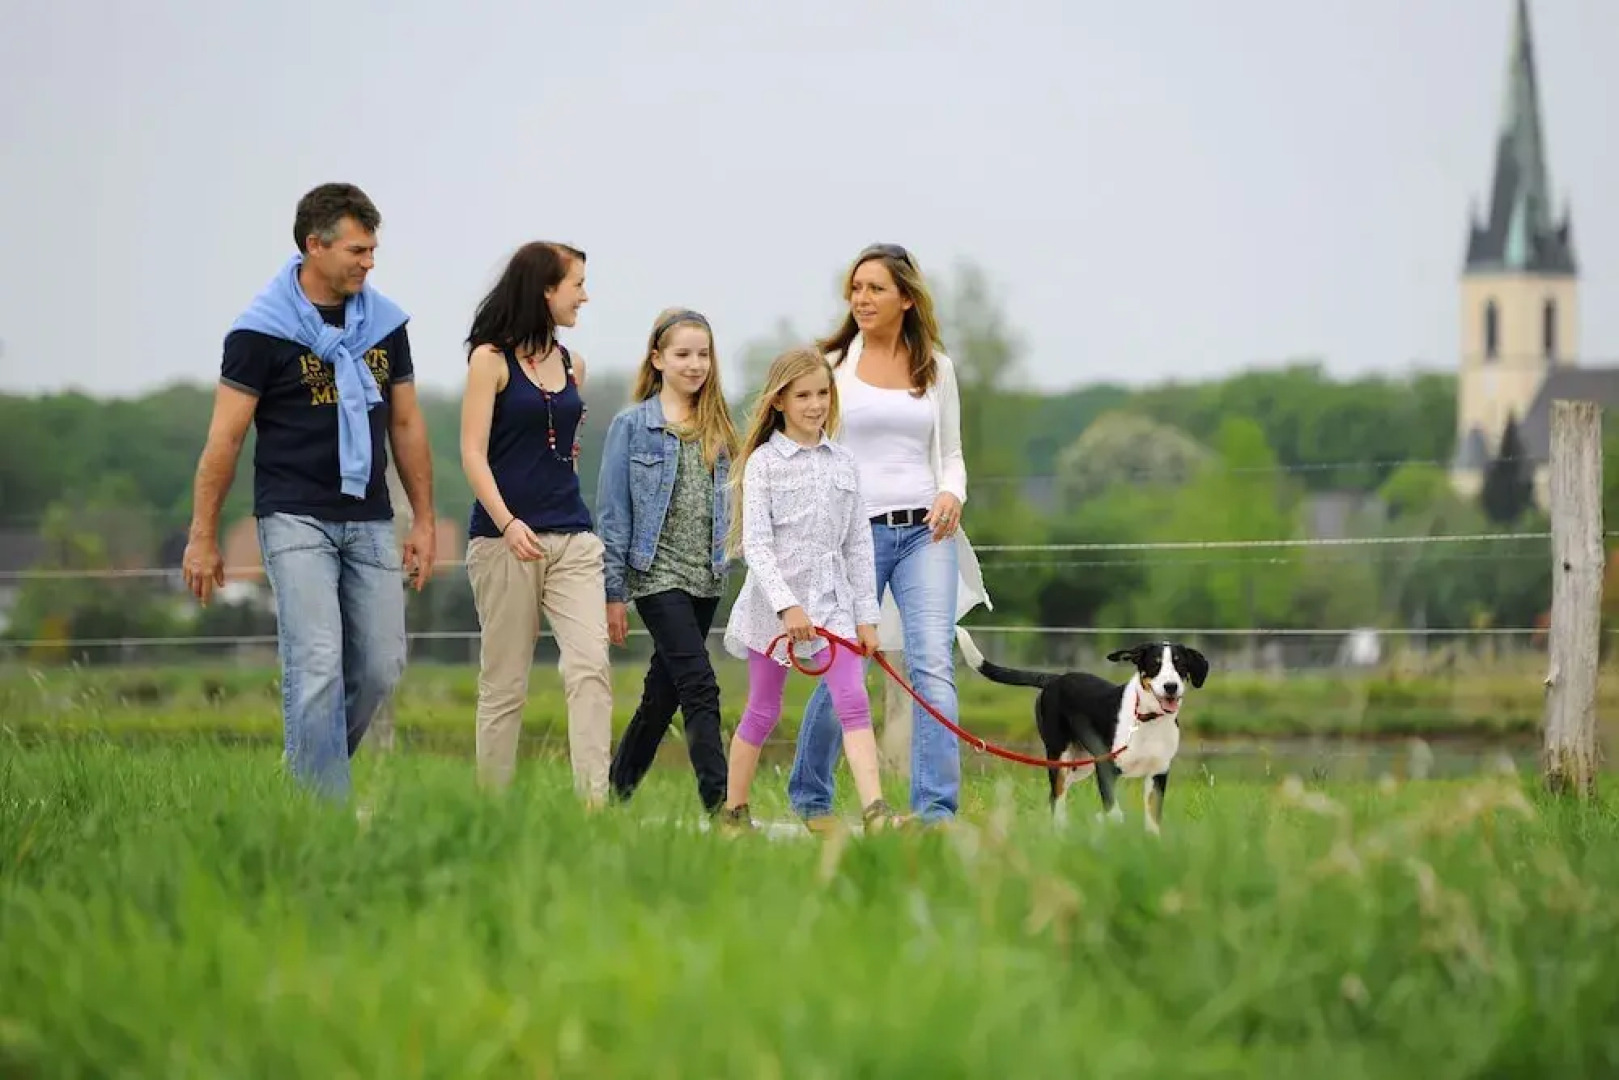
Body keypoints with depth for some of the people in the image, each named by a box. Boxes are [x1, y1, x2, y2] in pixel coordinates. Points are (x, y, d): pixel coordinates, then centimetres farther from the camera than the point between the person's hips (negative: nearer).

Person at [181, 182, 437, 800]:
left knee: (381, 668, 2)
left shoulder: (383, 324, 9)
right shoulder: (262, 330, -7)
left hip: (369, 522, 5)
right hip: (296, 521, -5)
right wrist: (203, 538, -5)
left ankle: (312, 771, 22)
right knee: (317, 667, -13)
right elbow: (225, 437, -5)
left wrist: (424, 520, 13)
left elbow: (406, 425, 16)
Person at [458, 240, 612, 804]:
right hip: (505, 540, -4)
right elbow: (473, 452, -9)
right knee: (504, 684, 2)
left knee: (590, 666, -12)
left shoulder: (572, 365, 13)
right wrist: (507, 523, -21)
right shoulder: (491, 360, -3)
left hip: (572, 539, 4)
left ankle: (595, 801, -18)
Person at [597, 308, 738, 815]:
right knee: (699, 687, -15)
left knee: (664, 692, 11)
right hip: (657, 575, -5)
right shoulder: (632, 426, -2)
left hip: (706, 578, 5)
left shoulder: (718, 427, 12)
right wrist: (614, 592, -5)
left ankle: (617, 789, 24)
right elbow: (612, 512, -3)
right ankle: (720, 802, -19)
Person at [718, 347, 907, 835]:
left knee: (853, 702, -11)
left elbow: (858, 545, 11)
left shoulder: (844, 464, 9)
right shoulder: (763, 463, -4)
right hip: (774, 601, -3)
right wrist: (787, 606, -21)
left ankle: (875, 810, -19)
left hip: (832, 601, 3)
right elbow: (755, 545, -11)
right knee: (763, 712, 7)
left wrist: (866, 616, 8)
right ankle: (733, 810, 21)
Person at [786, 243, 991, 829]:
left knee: (933, 666, -13)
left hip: (924, 533, 2)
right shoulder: (831, 363, 4)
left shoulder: (936, 368, 11)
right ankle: (809, 797, 26)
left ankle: (936, 810, -16)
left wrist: (952, 494, -4)